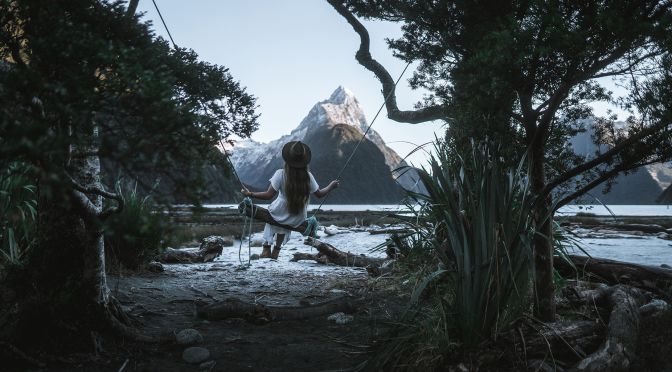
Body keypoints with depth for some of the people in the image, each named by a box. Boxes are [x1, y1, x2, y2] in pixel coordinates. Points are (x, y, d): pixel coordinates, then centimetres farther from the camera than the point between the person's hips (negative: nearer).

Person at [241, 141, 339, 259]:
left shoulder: (280, 174, -22)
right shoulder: (308, 176, -15)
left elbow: (269, 195, -22)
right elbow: (319, 194, -4)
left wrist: (250, 194, -12)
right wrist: (331, 186, 13)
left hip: (280, 215, -2)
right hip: (298, 220, 2)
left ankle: (266, 249, 32)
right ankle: (277, 250, 40)